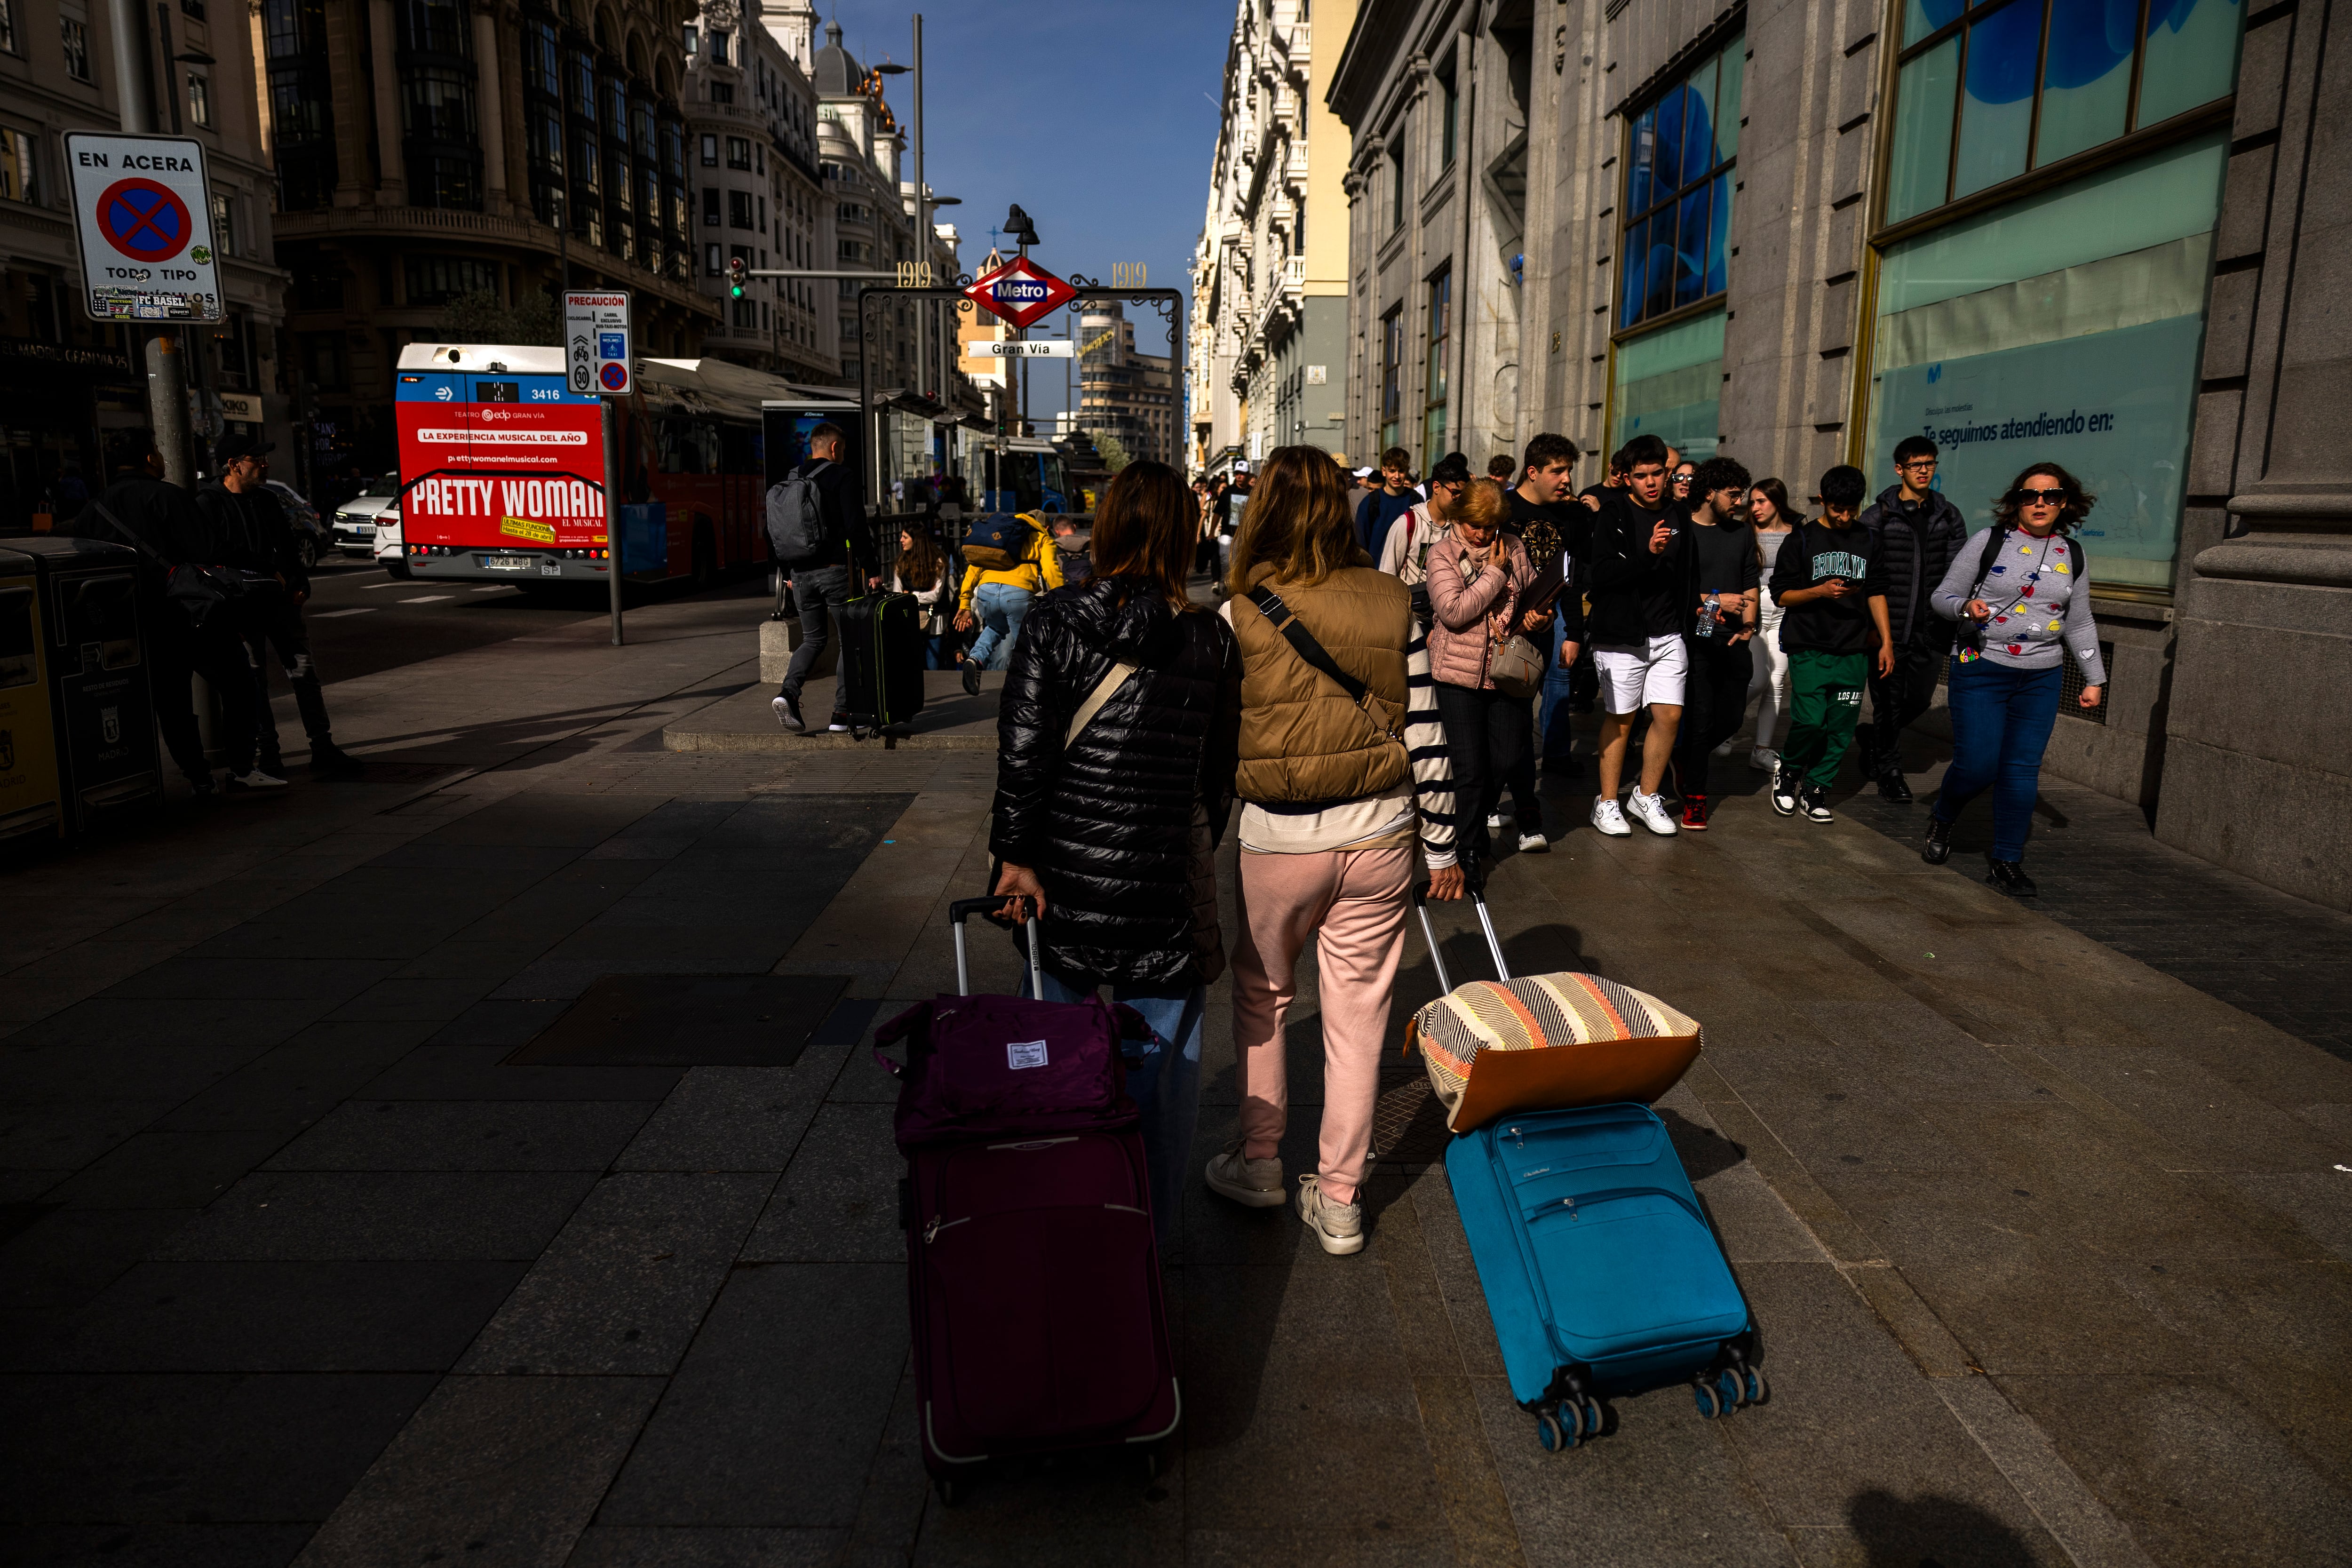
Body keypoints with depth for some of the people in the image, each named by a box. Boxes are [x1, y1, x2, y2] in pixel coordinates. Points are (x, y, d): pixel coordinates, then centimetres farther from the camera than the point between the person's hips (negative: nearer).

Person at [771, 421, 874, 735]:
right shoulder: (843, 476, -6)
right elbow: (856, 526, -14)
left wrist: (788, 574, 22)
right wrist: (871, 570, -9)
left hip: (802, 573, 5)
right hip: (836, 570, -5)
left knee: (813, 639, 17)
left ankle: (788, 692, -8)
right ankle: (841, 714, 4)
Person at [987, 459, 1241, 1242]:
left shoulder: (1054, 620, -6)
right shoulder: (1211, 637, -2)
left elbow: (1022, 748, -10)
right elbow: (1220, 769, 5)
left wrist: (1015, 854, -4)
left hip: (1067, 874, 0)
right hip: (1166, 880, 0)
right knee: (1162, 1061, 13)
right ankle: (1150, 1231, 25)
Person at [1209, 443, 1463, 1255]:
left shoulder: (1237, 619, -9)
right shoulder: (1394, 604, -2)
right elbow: (1425, 733, 0)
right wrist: (1442, 844, 8)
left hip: (1277, 843, -2)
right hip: (1381, 834, 2)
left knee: (1262, 996, 21)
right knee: (1358, 1013, 11)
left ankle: (1259, 1159, 32)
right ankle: (1339, 1200, 22)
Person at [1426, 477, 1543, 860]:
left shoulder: (1513, 548, 7)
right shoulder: (1442, 554, -5)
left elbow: (1531, 595, 21)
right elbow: (1453, 612, -18)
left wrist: (1535, 618, -1)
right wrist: (1494, 572, -14)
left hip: (1507, 669, 3)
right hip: (1459, 671, -2)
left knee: (1510, 757, 3)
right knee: (1468, 765, 4)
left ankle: (1527, 816, 33)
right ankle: (1474, 846, 19)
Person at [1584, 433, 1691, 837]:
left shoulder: (1679, 518, 12)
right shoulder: (1614, 513, -6)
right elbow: (1602, 573, -17)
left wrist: (1690, 615, 12)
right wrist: (1648, 554, -27)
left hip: (1668, 636, 5)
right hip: (1621, 634, -5)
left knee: (1669, 715, 2)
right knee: (1620, 719, 1)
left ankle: (1647, 797, 18)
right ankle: (1607, 803, 13)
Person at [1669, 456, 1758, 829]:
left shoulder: (1742, 533, 15)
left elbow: (1750, 586, 18)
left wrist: (1749, 623, 2)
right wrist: (1716, 599, -14)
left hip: (1732, 642, 6)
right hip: (1696, 637, -5)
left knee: (1730, 719, 5)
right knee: (1700, 717, -6)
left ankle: (1685, 758, 32)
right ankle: (1695, 798, 6)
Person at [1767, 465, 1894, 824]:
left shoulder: (1868, 541, 14)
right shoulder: (1802, 540, 3)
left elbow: (1877, 593, 17)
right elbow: (1781, 593, 1)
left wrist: (1886, 642, 11)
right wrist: (1821, 592, -15)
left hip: (1854, 650, 4)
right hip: (1809, 647, -3)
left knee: (1842, 726, 0)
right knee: (1810, 720, -14)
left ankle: (1815, 787, 13)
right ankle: (1789, 770, 13)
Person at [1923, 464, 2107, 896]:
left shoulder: (2073, 556, 9)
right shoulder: (1989, 541, -2)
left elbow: (2079, 624, 17)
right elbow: (1942, 595, 1)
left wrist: (2094, 679, 14)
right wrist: (1966, 606, -22)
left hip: (2041, 680, 3)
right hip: (1980, 672, -3)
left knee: (2022, 771, 0)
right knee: (1977, 765, -7)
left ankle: (2006, 862, 12)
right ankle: (1941, 820, 25)